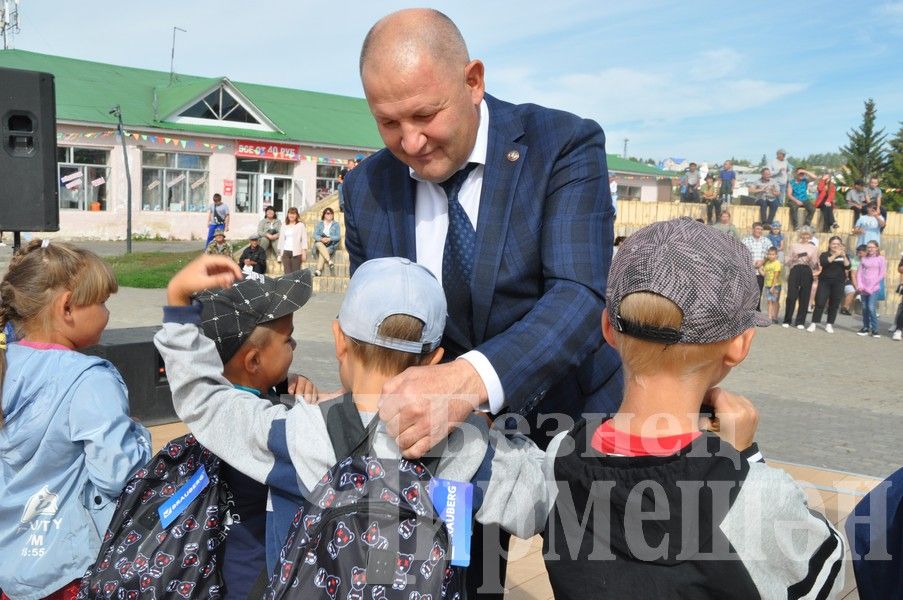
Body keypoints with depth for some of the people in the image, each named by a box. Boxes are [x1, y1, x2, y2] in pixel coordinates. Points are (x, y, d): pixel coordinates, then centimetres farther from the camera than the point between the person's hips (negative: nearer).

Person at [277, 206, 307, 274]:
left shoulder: (301, 225, 2)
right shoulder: (284, 226, 15)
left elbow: (304, 239, -2)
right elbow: (281, 239, 17)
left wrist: (304, 252, -8)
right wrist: (280, 252, 13)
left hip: (296, 252, -4)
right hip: (285, 252, 4)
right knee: (287, 273, 0)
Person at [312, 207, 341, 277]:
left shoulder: (336, 224, 11)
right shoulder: (319, 224, 15)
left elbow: (338, 237, 0)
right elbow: (315, 235, 2)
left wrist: (329, 239, -18)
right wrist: (321, 239, -20)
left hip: (331, 245, -1)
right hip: (320, 242, 1)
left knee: (322, 253, -32)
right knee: (319, 245, -36)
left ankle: (318, 270, -42)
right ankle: (330, 261, -48)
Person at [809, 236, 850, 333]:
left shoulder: (844, 256, 10)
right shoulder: (824, 255, 4)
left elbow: (848, 267, -6)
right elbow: (823, 263, -18)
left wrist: (844, 256, -20)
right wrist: (835, 255, -24)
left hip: (839, 283, 2)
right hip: (825, 281, -2)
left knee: (834, 305, 3)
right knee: (820, 303, -7)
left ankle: (829, 325, 10)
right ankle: (813, 323, -3)